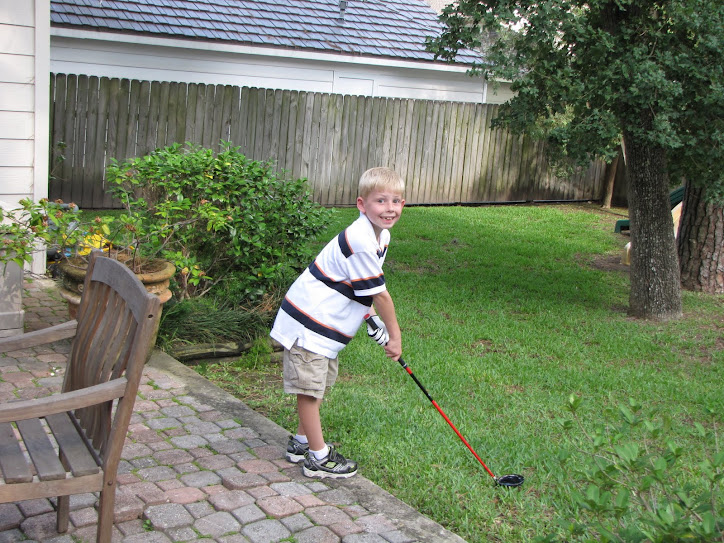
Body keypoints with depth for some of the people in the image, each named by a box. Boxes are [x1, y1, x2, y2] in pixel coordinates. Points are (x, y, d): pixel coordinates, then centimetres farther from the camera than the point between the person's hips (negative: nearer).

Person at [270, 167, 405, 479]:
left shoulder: (381, 234, 4)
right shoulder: (361, 242, -28)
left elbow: (366, 287, 14)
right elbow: (378, 293, -20)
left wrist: (373, 319, 5)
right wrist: (395, 335, -10)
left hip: (327, 321, 11)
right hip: (309, 322, -11)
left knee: (321, 383, 20)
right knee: (309, 388, -2)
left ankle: (302, 442, 35)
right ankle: (317, 458, 9)